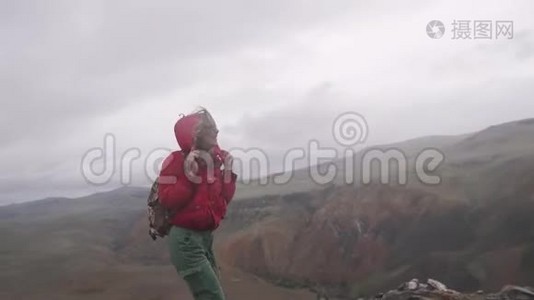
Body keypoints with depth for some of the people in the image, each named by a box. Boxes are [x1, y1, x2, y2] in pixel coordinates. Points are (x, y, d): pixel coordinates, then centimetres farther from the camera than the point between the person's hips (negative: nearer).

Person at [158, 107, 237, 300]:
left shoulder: (213, 160, 9)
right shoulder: (176, 161, -12)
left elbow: (224, 199, 11)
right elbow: (167, 200, -19)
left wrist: (228, 172, 2)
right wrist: (190, 177, -24)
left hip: (206, 237, 9)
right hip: (185, 238, -8)